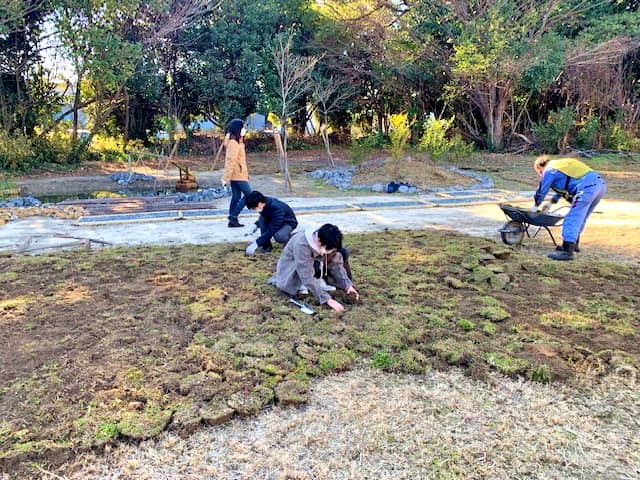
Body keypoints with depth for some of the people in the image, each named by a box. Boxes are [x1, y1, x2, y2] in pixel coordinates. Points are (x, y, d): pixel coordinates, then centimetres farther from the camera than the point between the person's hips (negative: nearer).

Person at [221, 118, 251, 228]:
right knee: (248, 194, -6)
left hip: (237, 174, 10)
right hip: (238, 175, -10)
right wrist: (226, 178, -20)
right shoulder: (233, 143, -15)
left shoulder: (237, 142, 15)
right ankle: (233, 216, -4)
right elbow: (230, 161, -19)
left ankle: (232, 221, 12)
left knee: (236, 197, 10)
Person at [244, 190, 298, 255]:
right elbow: (262, 218, 10)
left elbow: (272, 230, -37)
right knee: (261, 219, -21)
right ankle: (266, 245, -11)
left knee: (278, 236, -36)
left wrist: (256, 243, -39)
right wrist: (256, 225, -9)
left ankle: (289, 238, -2)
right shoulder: (265, 204, -15)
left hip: (288, 223, -7)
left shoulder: (277, 208, -36)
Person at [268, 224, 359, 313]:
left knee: (343, 253, -12)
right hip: (291, 268, -5)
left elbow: (337, 264, -11)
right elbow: (307, 277, -41)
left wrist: (348, 285, -24)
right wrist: (327, 299, -45)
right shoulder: (301, 244, -39)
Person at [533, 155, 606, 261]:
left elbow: (541, 192, 13)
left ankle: (567, 251, -14)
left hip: (587, 188, -9)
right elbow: (563, 187, 44)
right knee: (579, 218, 23)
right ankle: (574, 244, 35)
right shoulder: (560, 164, 31)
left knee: (571, 220, -8)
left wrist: (537, 206, 32)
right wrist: (551, 201, 50)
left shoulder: (549, 171, 6)